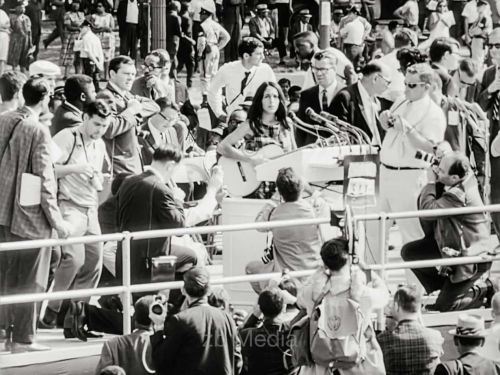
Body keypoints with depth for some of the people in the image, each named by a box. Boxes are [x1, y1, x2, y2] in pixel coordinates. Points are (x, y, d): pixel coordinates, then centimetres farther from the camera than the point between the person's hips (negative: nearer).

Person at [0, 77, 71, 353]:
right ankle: (22, 339, 7)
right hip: (29, 216, -7)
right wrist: (56, 219, -11)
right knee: (27, 278, 3)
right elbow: (44, 179, -17)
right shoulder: (38, 131, -16)